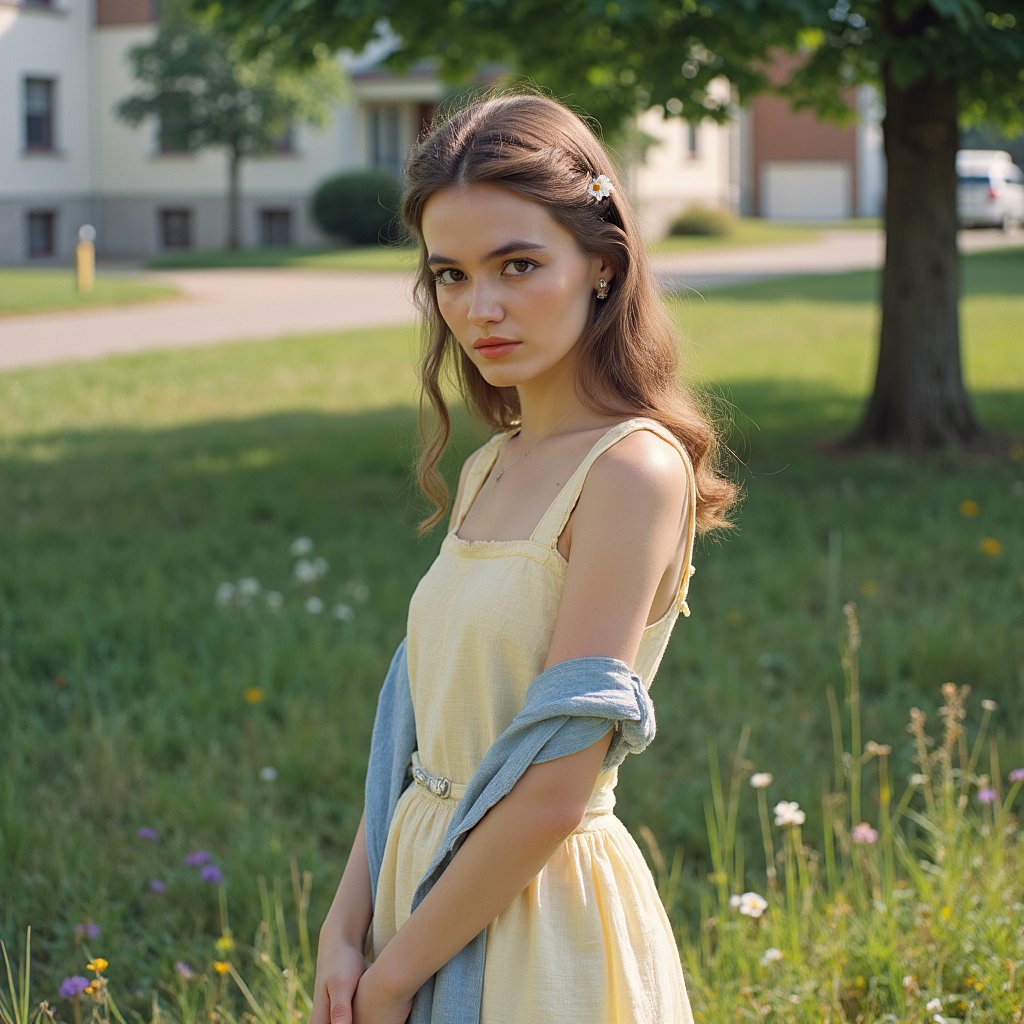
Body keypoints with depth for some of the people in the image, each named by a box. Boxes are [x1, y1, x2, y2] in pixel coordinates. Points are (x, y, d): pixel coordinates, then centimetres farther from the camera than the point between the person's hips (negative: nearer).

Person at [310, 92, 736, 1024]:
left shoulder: (633, 472, -18)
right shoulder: (488, 472, 6)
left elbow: (553, 792, -21)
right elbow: (422, 729, 7)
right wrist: (345, 932, -3)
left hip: (539, 923, -7)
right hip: (436, 892, 7)